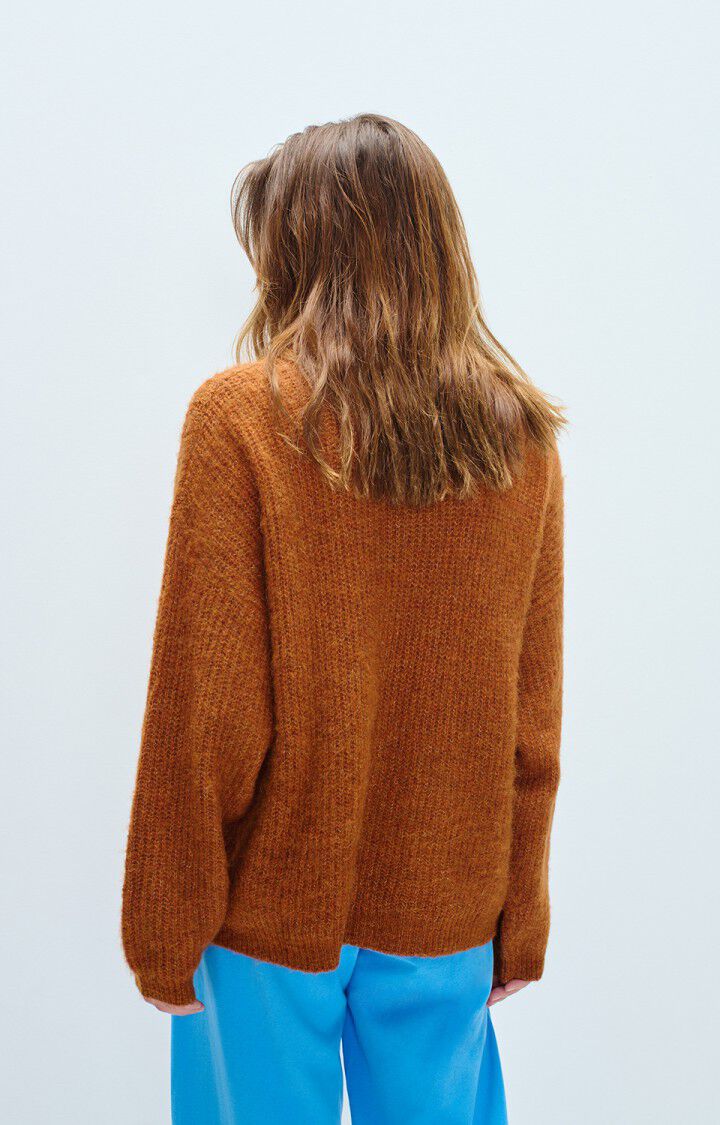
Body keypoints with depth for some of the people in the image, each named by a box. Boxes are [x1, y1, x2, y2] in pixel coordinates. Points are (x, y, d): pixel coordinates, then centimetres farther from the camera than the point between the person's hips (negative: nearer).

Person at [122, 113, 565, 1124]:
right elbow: (535, 717, 0)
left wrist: (164, 932, -2)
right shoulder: (521, 435, -3)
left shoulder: (240, 418, -15)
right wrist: (522, 920, 11)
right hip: (446, 905, 4)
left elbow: (204, 709, -14)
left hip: (274, 899, -3)